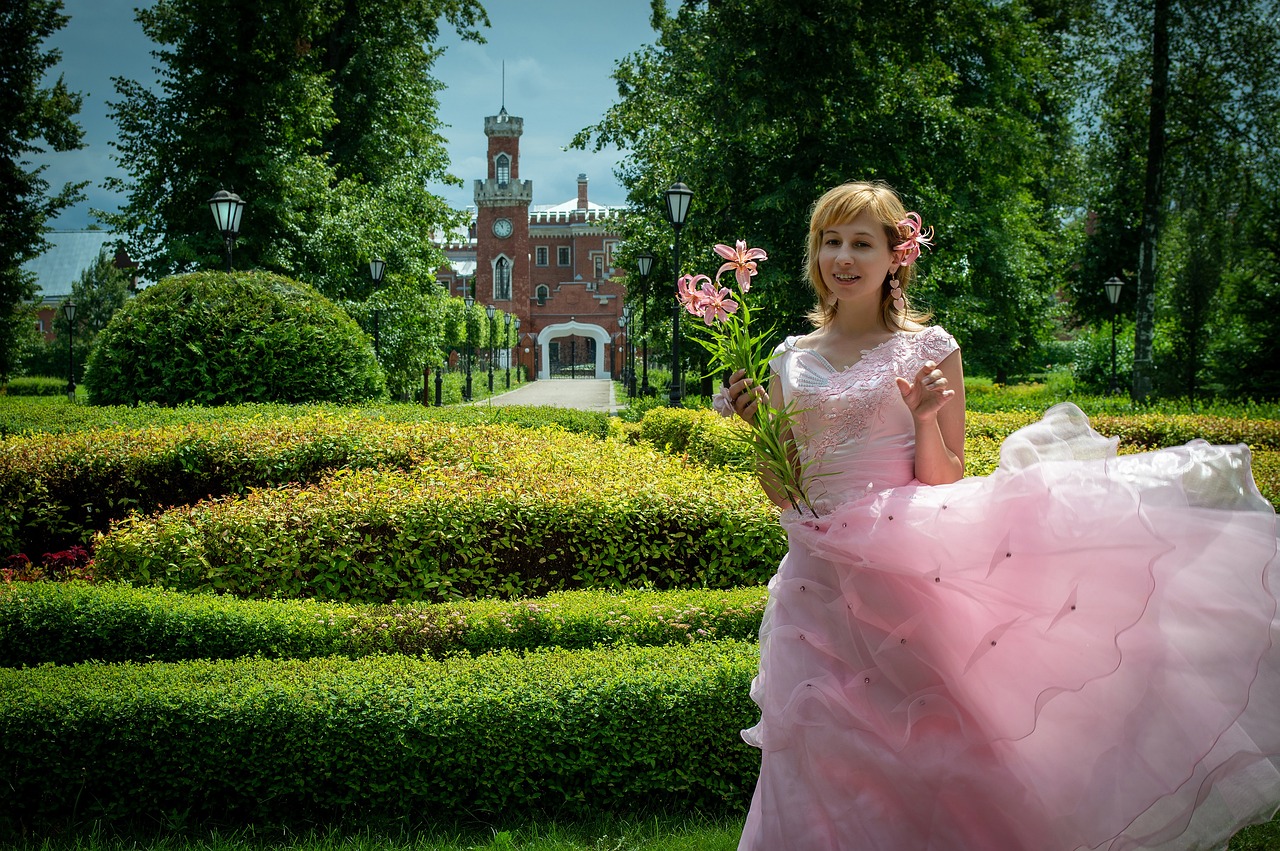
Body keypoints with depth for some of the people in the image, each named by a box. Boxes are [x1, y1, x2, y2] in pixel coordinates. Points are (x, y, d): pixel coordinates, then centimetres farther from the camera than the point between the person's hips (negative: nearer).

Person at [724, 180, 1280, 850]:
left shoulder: (928, 349, 0)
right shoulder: (793, 359, 9)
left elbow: (946, 487, -1)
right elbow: (782, 495, 11)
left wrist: (925, 420, -17)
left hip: (906, 563, -3)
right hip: (818, 579, 3)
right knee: (826, 765, 6)